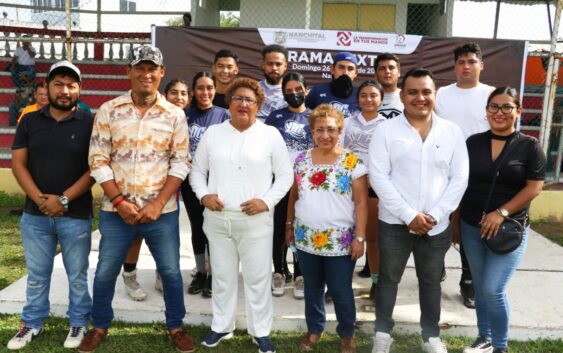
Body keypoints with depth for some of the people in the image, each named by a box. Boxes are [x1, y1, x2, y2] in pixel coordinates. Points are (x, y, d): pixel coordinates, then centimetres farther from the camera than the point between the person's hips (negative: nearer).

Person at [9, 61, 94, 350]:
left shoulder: (89, 123, -2)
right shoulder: (30, 121, 6)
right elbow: (18, 163, 2)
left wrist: (63, 199, -14)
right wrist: (40, 199, -11)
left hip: (76, 215, -2)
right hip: (35, 214, 2)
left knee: (77, 275, 9)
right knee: (36, 275, 14)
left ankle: (78, 323, 26)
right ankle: (32, 323, 30)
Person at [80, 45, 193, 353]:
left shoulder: (175, 115, 1)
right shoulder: (109, 111, 0)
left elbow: (180, 163, -2)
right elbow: (98, 161, -2)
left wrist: (158, 204, -10)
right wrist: (120, 202, -11)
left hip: (162, 211, 0)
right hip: (116, 210, 0)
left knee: (171, 272, 9)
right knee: (105, 272, 11)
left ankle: (175, 326, 29)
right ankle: (100, 325, 33)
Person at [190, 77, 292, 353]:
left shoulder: (270, 134, 1)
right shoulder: (212, 133, 8)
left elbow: (285, 175, 2)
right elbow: (197, 171, 13)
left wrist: (267, 201, -10)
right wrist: (204, 195, -4)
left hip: (256, 220, -2)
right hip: (217, 219, 3)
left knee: (258, 277, 5)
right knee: (222, 276, 14)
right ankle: (221, 326, 31)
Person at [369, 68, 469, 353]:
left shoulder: (452, 132, 1)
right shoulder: (385, 130, -5)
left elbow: (459, 179, -1)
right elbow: (378, 177, -11)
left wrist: (434, 215, -11)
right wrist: (409, 215, -16)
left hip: (437, 226, 2)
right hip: (394, 223, -1)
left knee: (431, 282, 17)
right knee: (388, 279, 14)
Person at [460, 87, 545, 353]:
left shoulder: (530, 146, -4)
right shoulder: (473, 142, 4)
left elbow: (534, 187, -8)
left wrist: (502, 213, -16)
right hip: (471, 227, 3)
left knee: (493, 289, -7)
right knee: (480, 287, 13)